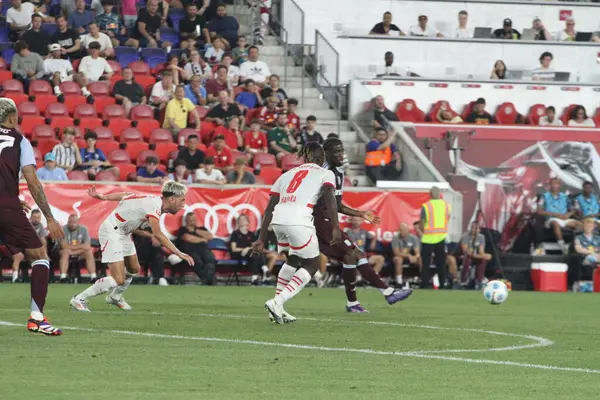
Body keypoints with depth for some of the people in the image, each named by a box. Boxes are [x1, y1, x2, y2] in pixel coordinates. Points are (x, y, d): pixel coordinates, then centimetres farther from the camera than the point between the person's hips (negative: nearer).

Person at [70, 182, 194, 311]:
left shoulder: (156, 200, 1)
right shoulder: (154, 206, -28)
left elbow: (126, 195, 9)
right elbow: (157, 234, -42)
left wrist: (102, 197, 18)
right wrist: (179, 253, -44)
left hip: (123, 233, 10)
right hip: (111, 232, -10)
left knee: (133, 269, 24)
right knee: (118, 280, -16)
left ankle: (115, 297, 47)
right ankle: (79, 299, -6)